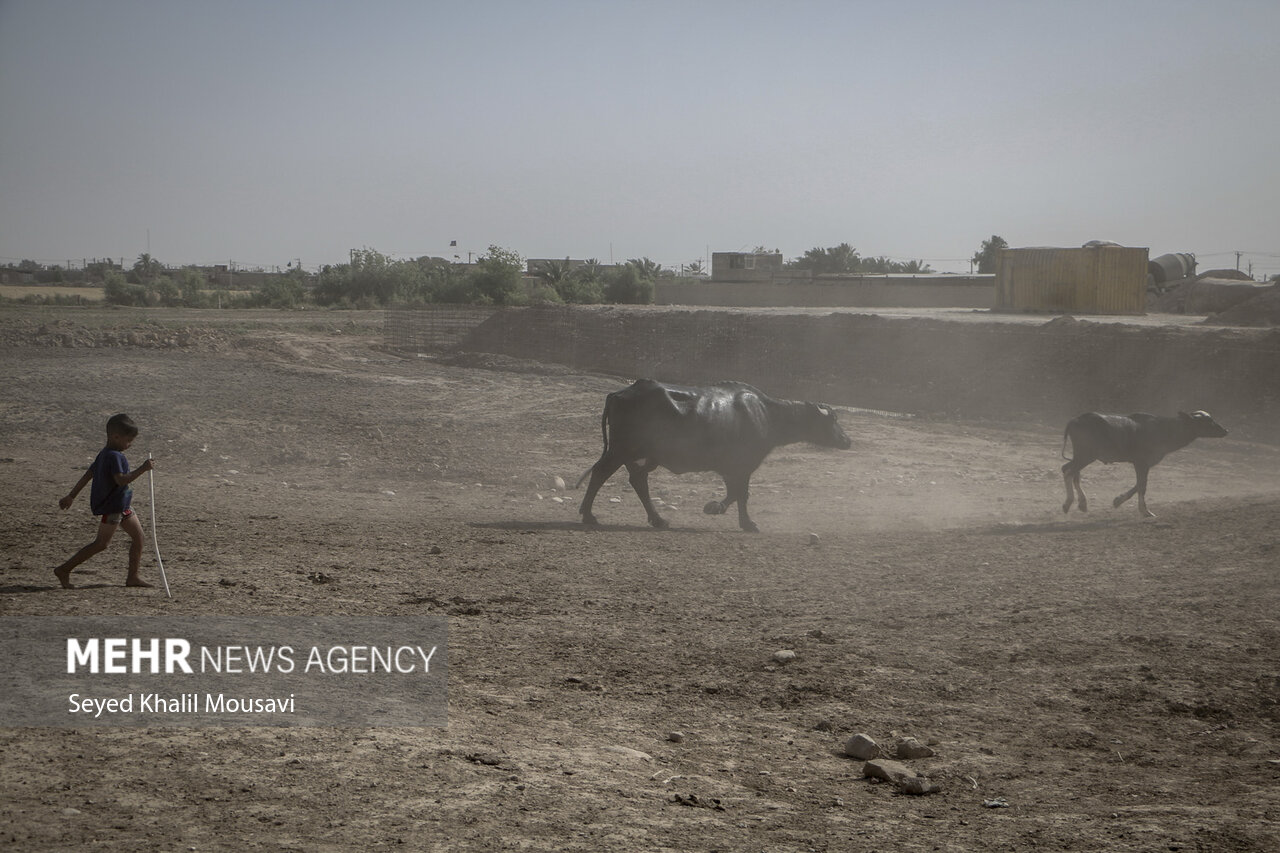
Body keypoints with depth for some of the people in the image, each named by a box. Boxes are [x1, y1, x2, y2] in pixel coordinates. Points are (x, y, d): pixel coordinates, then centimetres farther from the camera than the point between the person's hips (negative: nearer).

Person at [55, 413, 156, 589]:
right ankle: (64, 570, -3)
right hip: (110, 506, -11)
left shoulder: (105, 454, 12)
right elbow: (121, 480, -33)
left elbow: (88, 475, 17)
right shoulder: (114, 456, -20)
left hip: (120, 505, 11)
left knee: (138, 535, 10)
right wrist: (142, 469, -31)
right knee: (102, 543, -7)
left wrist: (72, 496, 21)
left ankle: (133, 576, 14)